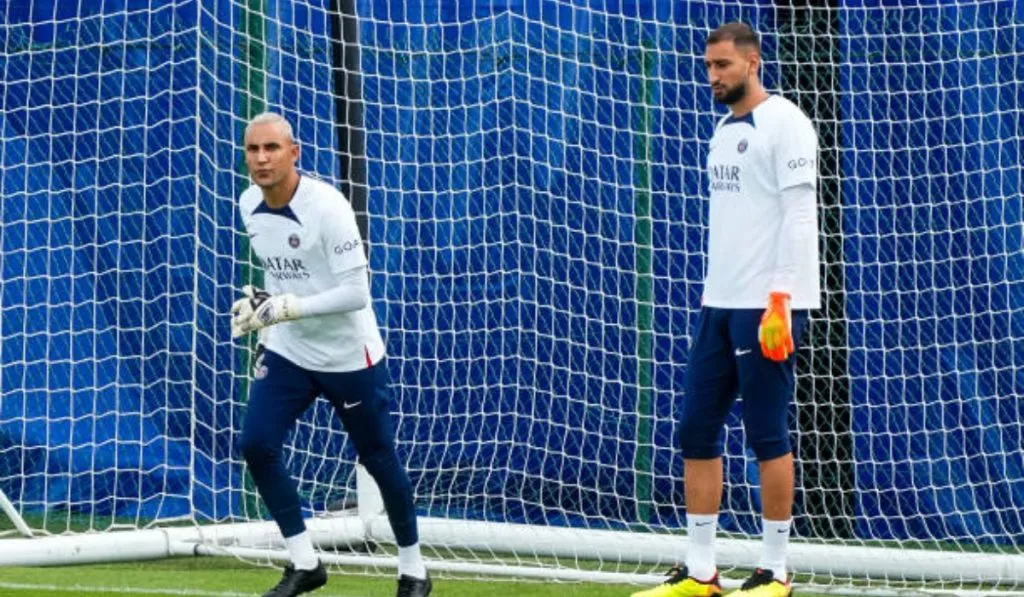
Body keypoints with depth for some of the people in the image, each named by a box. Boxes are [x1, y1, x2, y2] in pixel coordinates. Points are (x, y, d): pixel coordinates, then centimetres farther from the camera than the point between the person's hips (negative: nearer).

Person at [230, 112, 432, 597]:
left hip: (348, 356, -6)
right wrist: (261, 305, 3)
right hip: (287, 351, 6)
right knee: (256, 445, -9)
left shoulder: (327, 206, -24)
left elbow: (356, 292, -26)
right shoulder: (249, 205, -3)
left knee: (378, 459, 6)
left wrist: (289, 308, -31)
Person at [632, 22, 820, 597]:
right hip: (721, 305, 8)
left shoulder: (784, 124, -8)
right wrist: (719, 297, 15)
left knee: (768, 436, -4)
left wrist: (779, 302, -20)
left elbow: (799, 216, -14)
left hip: (768, 306, -8)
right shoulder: (725, 130, 16)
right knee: (697, 431, 4)